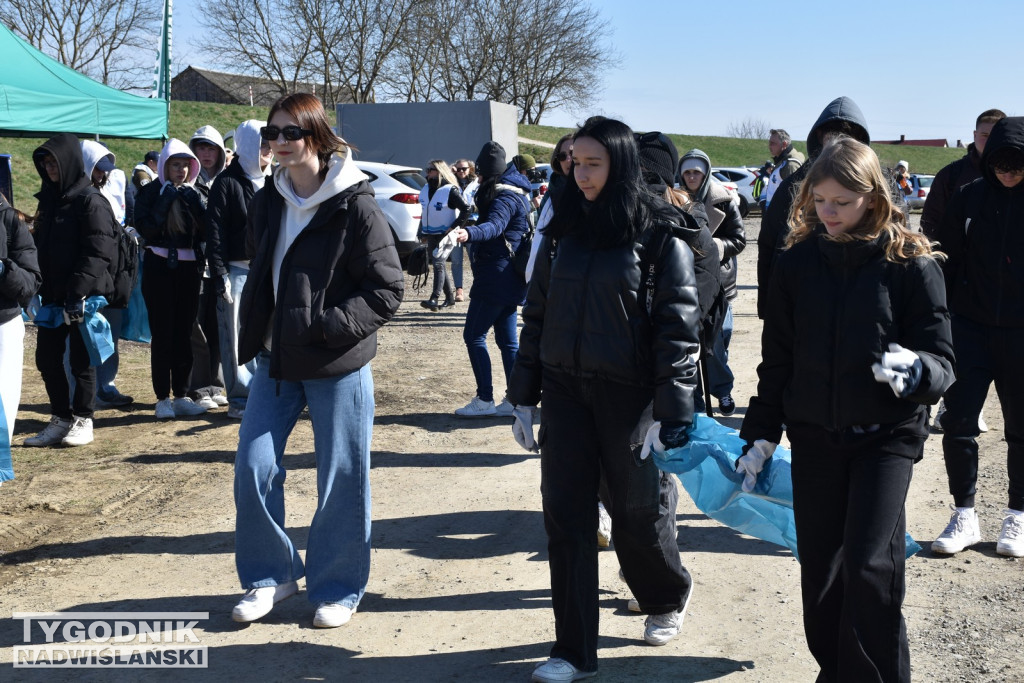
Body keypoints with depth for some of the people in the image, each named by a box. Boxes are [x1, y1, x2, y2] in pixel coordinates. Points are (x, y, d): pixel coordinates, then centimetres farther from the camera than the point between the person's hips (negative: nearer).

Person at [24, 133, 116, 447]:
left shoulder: (90, 201, -11)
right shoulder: (49, 198, 13)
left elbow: (98, 254, -17)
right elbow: (41, 246, 18)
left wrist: (78, 292, -22)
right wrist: (38, 287, 9)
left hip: (83, 296, -8)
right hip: (52, 295, 8)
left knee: (81, 360, 2)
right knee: (46, 358, 10)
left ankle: (83, 422, 14)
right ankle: (60, 420, 21)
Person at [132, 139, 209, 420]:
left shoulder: (194, 193, 11)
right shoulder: (151, 192, 2)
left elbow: (207, 230, -1)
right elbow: (145, 228, -12)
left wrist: (195, 203, -13)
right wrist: (165, 202, -16)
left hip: (189, 269, 3)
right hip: (159, 268, -3)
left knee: (184, 334, 6)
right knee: (162, 334, -3)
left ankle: (181, 396, 13)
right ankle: (163, 399, 2)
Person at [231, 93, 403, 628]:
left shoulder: (354, 205, -13)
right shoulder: (267, 202, 8)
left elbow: (388, 288, -13)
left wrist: (330, 324, -20)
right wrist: (251, 336, 10)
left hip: (337, 365, -6)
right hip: (275, 360, 6)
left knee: (341, 480, 5)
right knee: (253, 469, 5)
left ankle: (336, 588, 23)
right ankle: (271, 573, 25)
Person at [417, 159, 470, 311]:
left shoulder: (450, 190, -12)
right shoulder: (425, 189, 11)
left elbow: (466, 209, -14)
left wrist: (453, 227, -16)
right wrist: (422, 234, 18)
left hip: (445, 234, -8)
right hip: (430, 235, 8)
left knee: (438, 264, -17)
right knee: (440, 265, 12)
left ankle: (434, 299, -23)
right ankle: (450, 297, 24)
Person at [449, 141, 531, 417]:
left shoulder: (504, 197, -17)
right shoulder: (515, 192, 15)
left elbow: (494, 226, -37)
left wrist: (469, 233, -56)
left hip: (496, 277, -10)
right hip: (511, 278, 10)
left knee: (474, 336, -4)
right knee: (507, 340, 12)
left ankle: (484, 400, -1)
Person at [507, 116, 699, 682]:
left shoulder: (659, 236, -7)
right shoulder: (562, 232, 8)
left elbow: (678, 327, -10)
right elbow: (536, 314, 11)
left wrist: (672, 415, -14)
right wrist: (523, 397, 10)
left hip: (630, 396, -4)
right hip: (566, 391, 4)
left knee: (638, 513, 9)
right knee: (566, 516, 2)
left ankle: (668, 598, 41)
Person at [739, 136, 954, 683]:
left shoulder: (910, 262, -7)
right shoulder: (798, 261, 1)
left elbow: (941, 357, -6)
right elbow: (777, 358, 8)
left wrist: (916, 369, -29)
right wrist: (761, 435, 7)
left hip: (887, 435, -3)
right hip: (813, 436, 3)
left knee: (871, 566, -10)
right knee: (819, 567, 9)